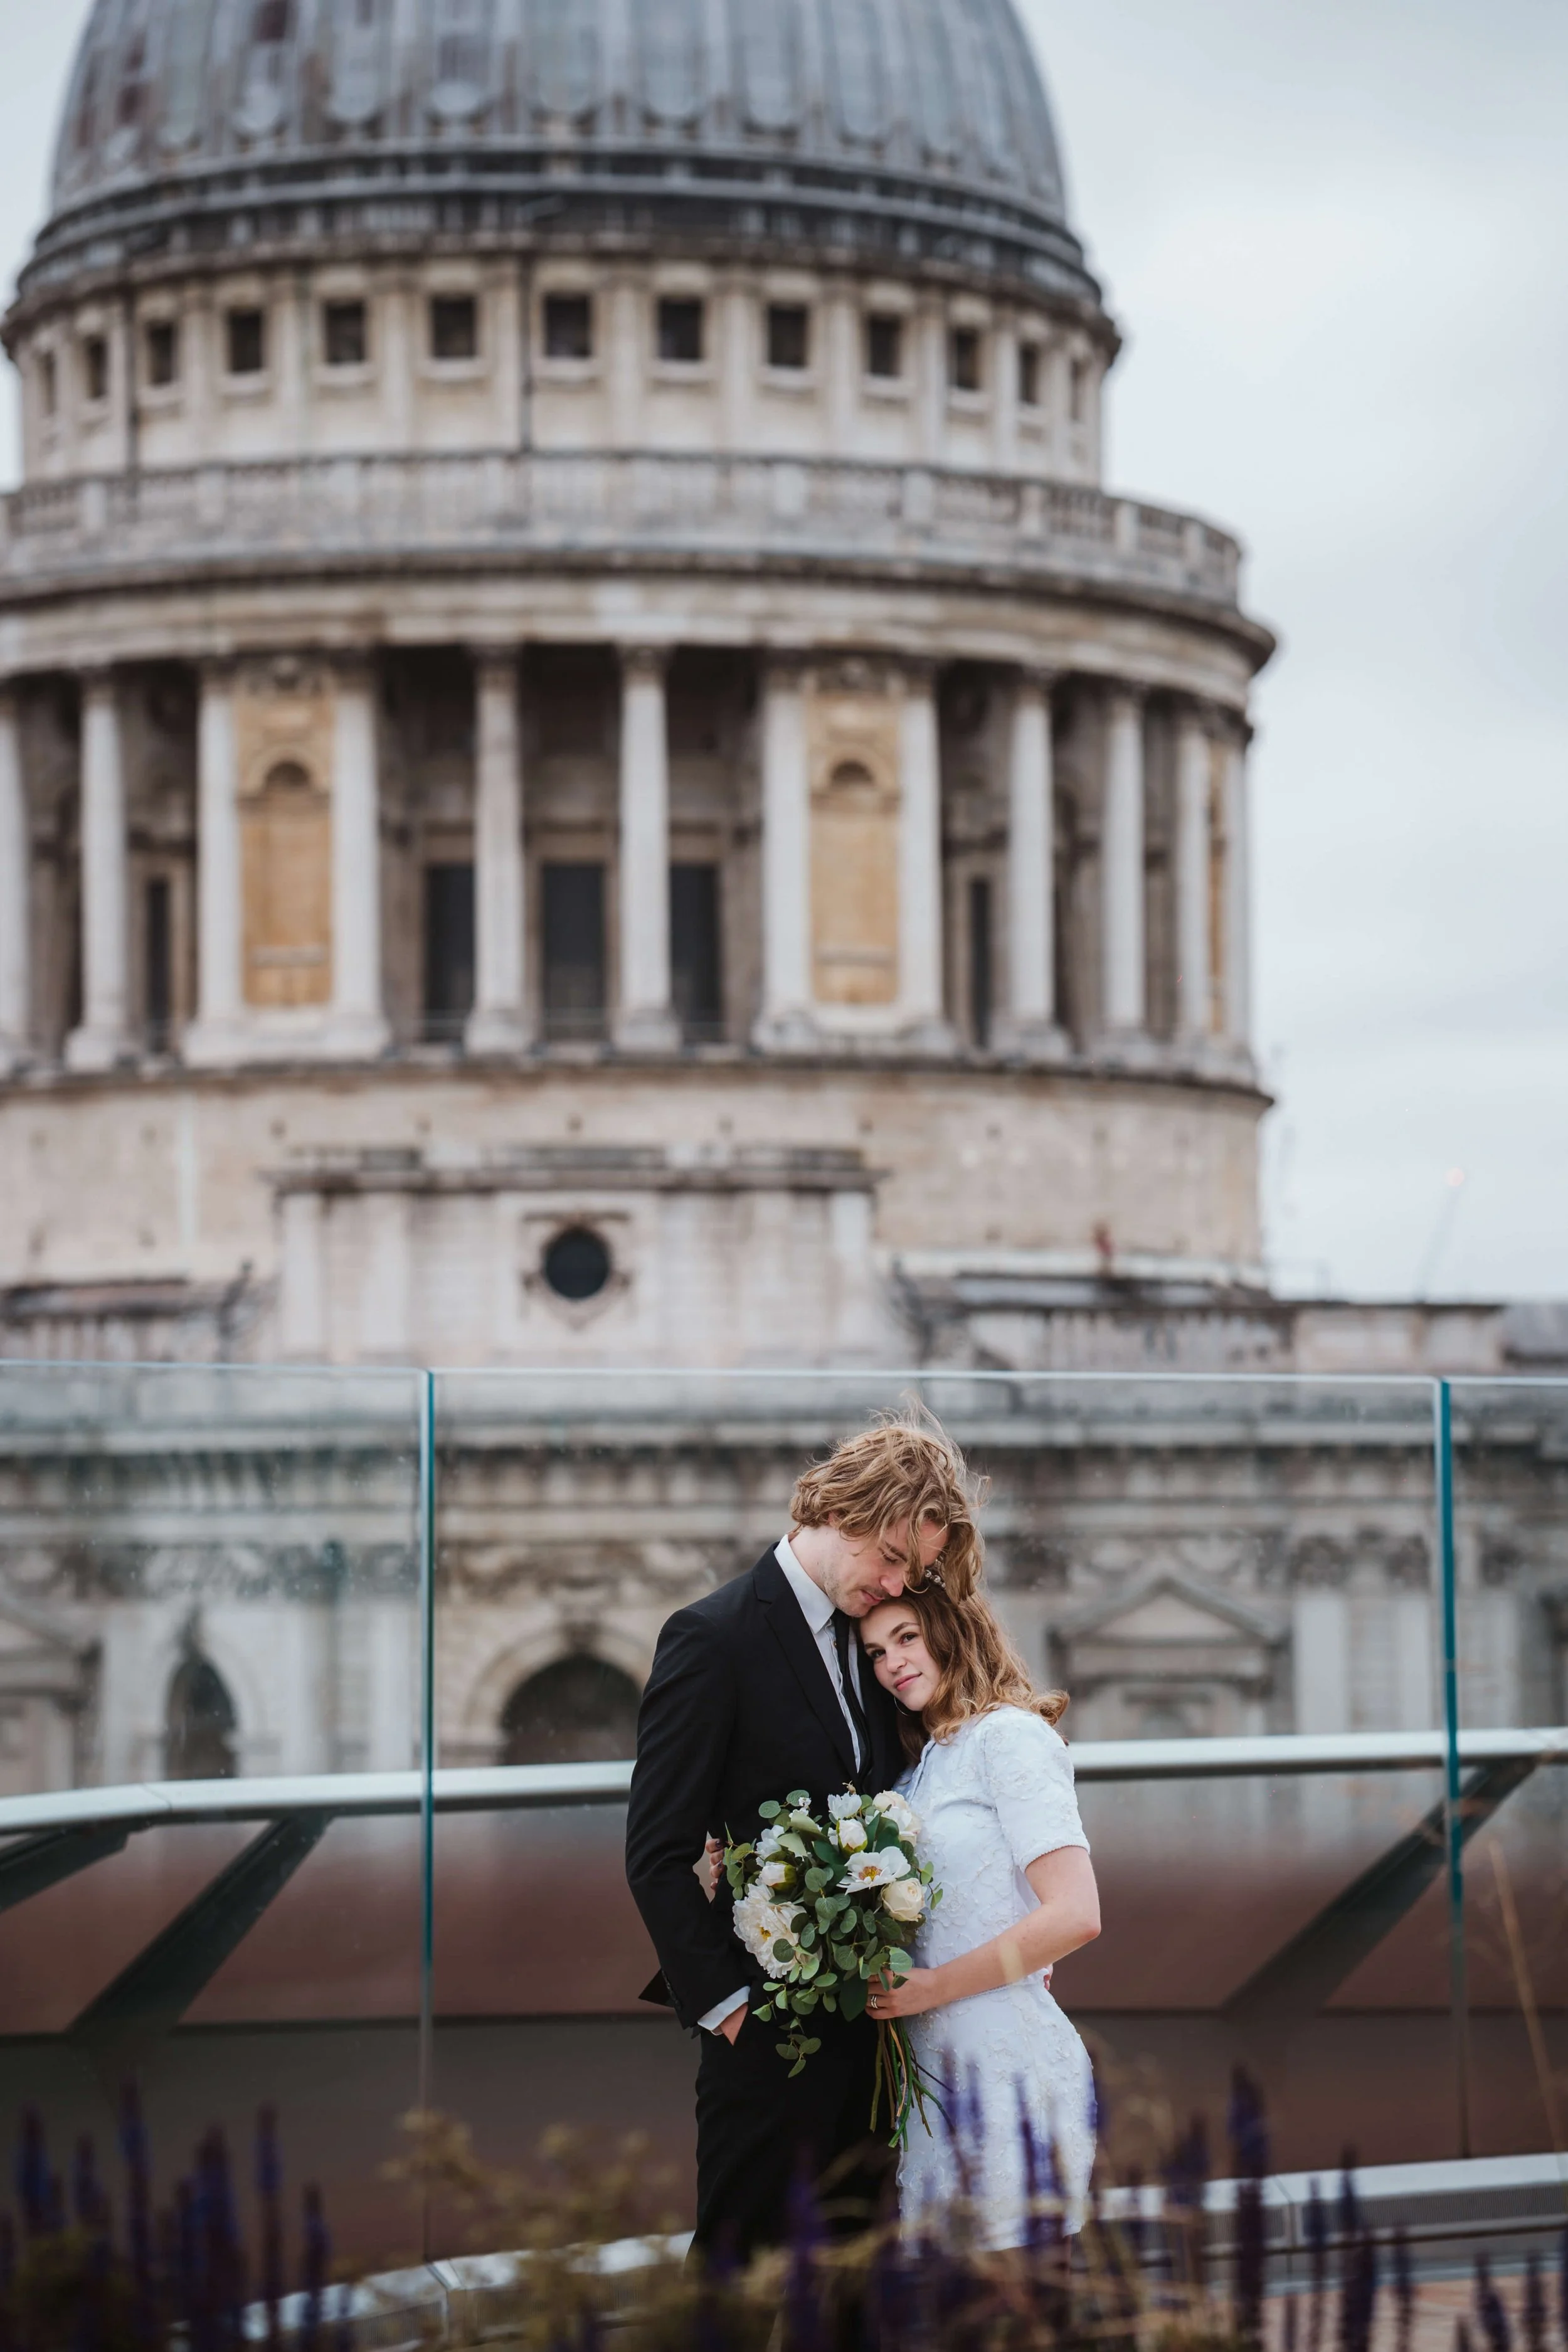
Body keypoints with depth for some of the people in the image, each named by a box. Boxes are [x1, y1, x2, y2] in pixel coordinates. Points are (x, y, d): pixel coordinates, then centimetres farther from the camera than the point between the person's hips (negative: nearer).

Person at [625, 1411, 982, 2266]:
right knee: (747, 2258, 0)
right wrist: (724, 2001, -15)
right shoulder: (714, 1637, -10)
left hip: (865, 2022, 7)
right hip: (767, 2027, -7)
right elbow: (657, 1856, -12)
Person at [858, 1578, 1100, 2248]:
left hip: (1008, 2063, -8)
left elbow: (1074, 1915, -18)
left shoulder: (1008, 1734, -9)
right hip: (937, 2065, 8)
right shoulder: (926, 1761, 18)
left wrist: (934, 1987, -13)